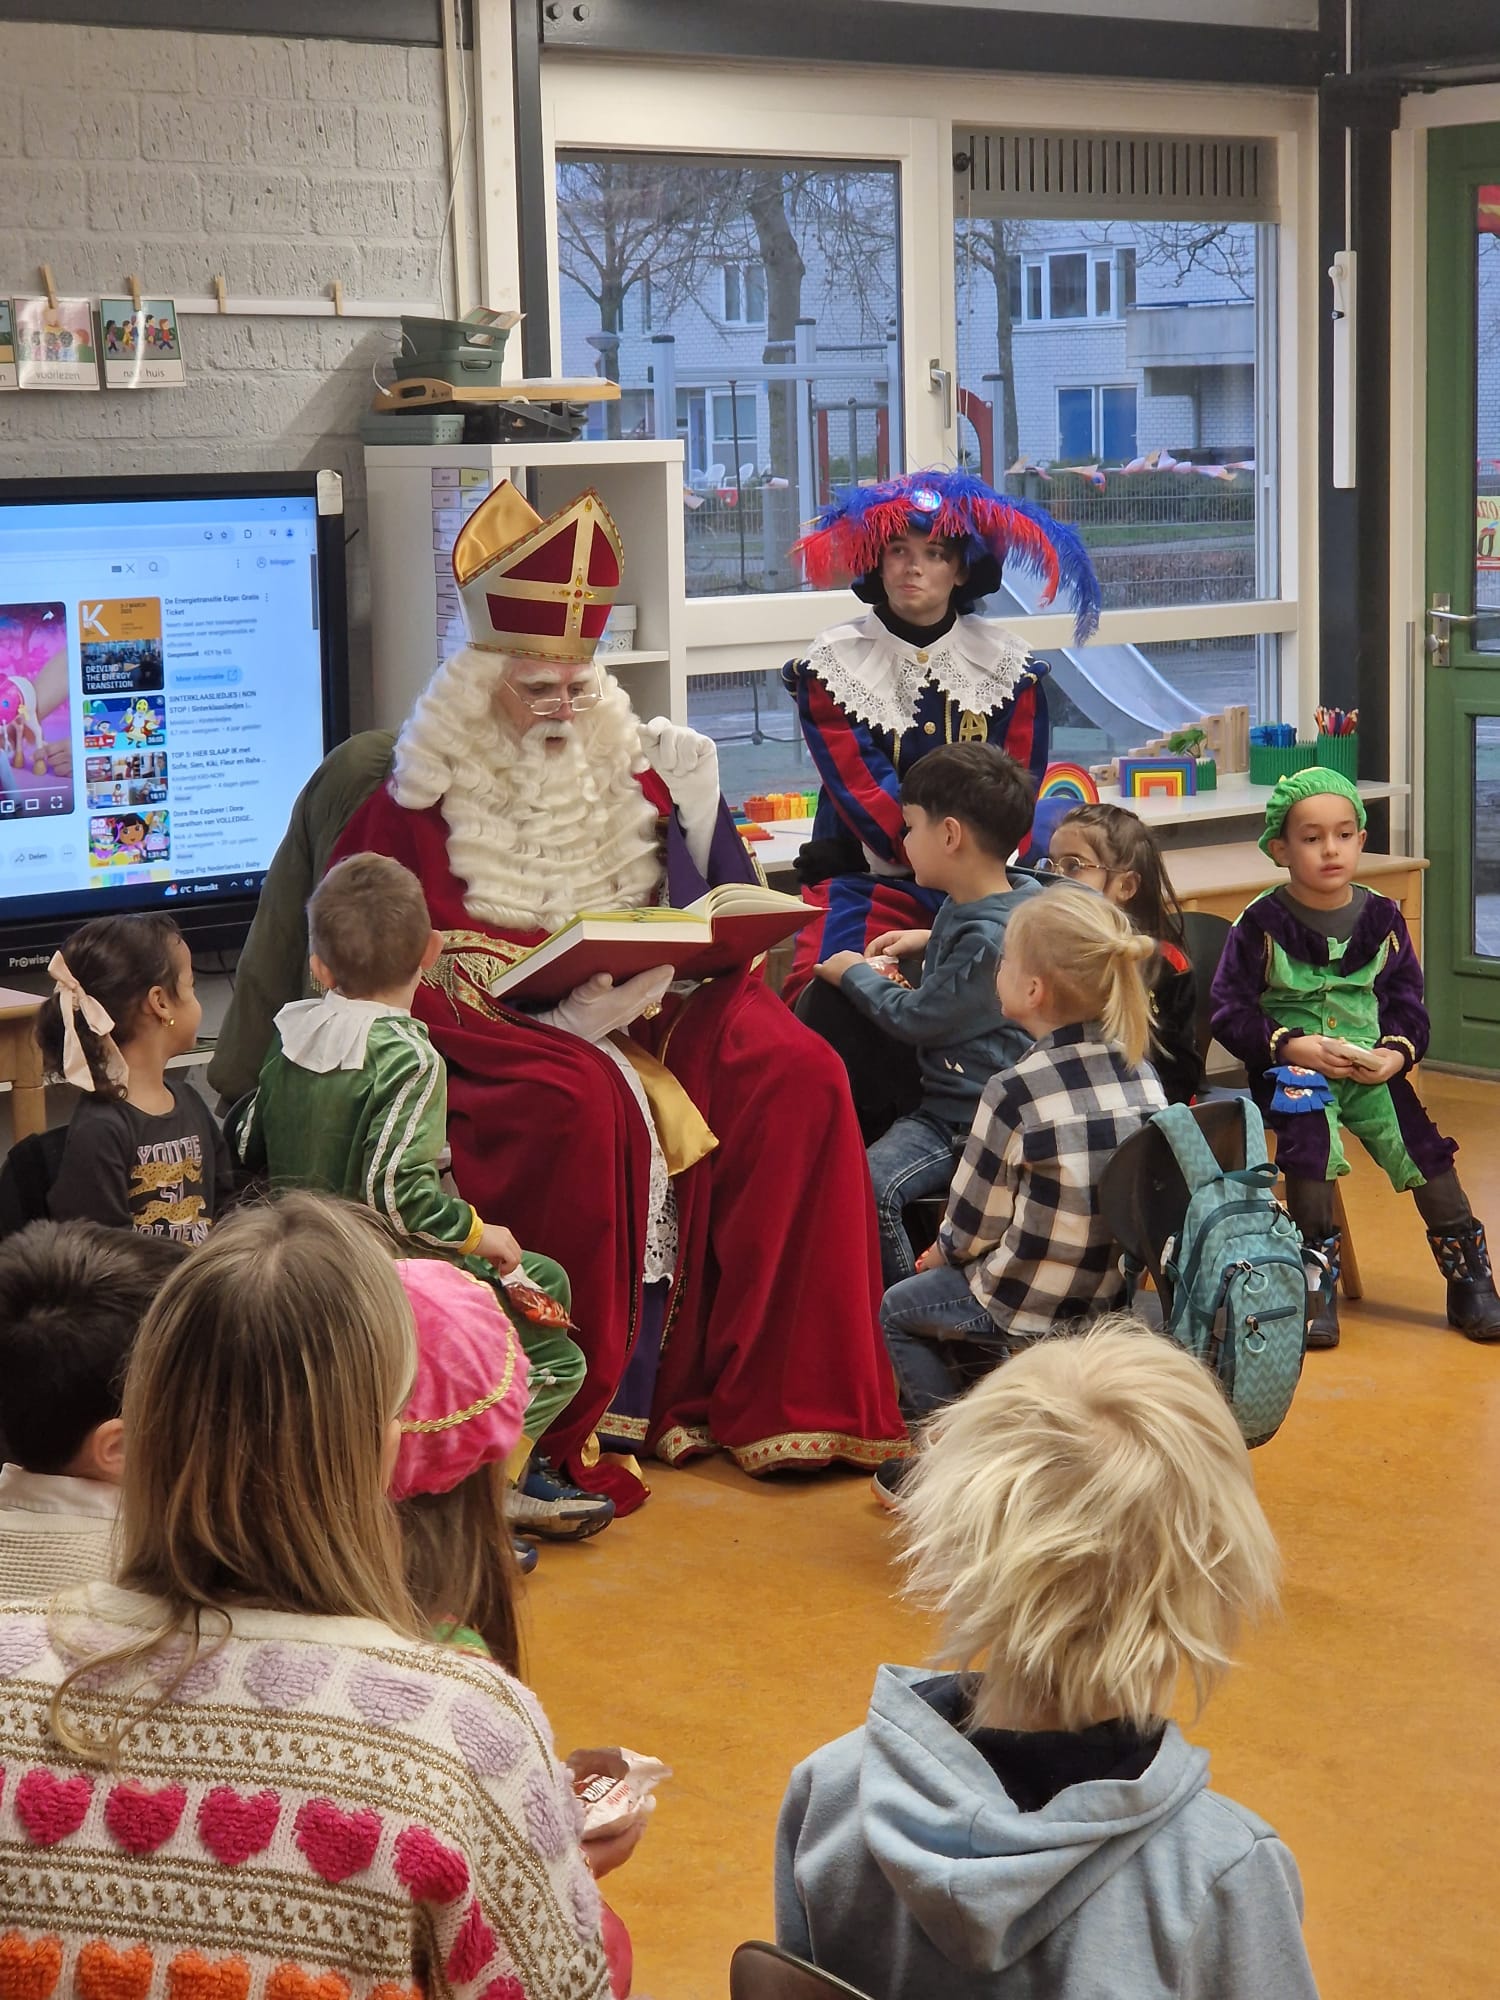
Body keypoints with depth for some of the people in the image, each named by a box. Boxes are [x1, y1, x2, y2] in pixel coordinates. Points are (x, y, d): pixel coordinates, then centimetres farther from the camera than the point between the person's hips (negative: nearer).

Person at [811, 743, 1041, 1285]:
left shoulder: (990, 941, -24)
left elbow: (914, 1017, -14)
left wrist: (854, 975, 3)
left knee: (871, 1185, -28)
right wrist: (928, 941, 19)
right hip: (940, 1097, 10)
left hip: (975, 1123, -10)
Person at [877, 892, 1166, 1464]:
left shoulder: (1016, 1092, -22)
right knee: (960, 1281, 31)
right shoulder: (1141, 1073, -3)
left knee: (898, 1310, 20)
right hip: (1120, 1300, 7)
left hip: (1035, 1314, -7)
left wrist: (944, 1250, 13)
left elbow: (974, 1223, -11)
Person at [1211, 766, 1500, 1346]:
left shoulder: (1381, 918, 6)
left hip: (1372, 1070, 3)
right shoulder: (1261, 925, -5)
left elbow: (1407, 999, 11)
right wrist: (1293, 1046, -17)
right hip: (1292, 1067, -3)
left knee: (1422, 1144, -13)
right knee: (1309, 1130, -31)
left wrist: (1398, 1052, -9)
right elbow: (1230, 1012, -5)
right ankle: (1318, 1279, -22)